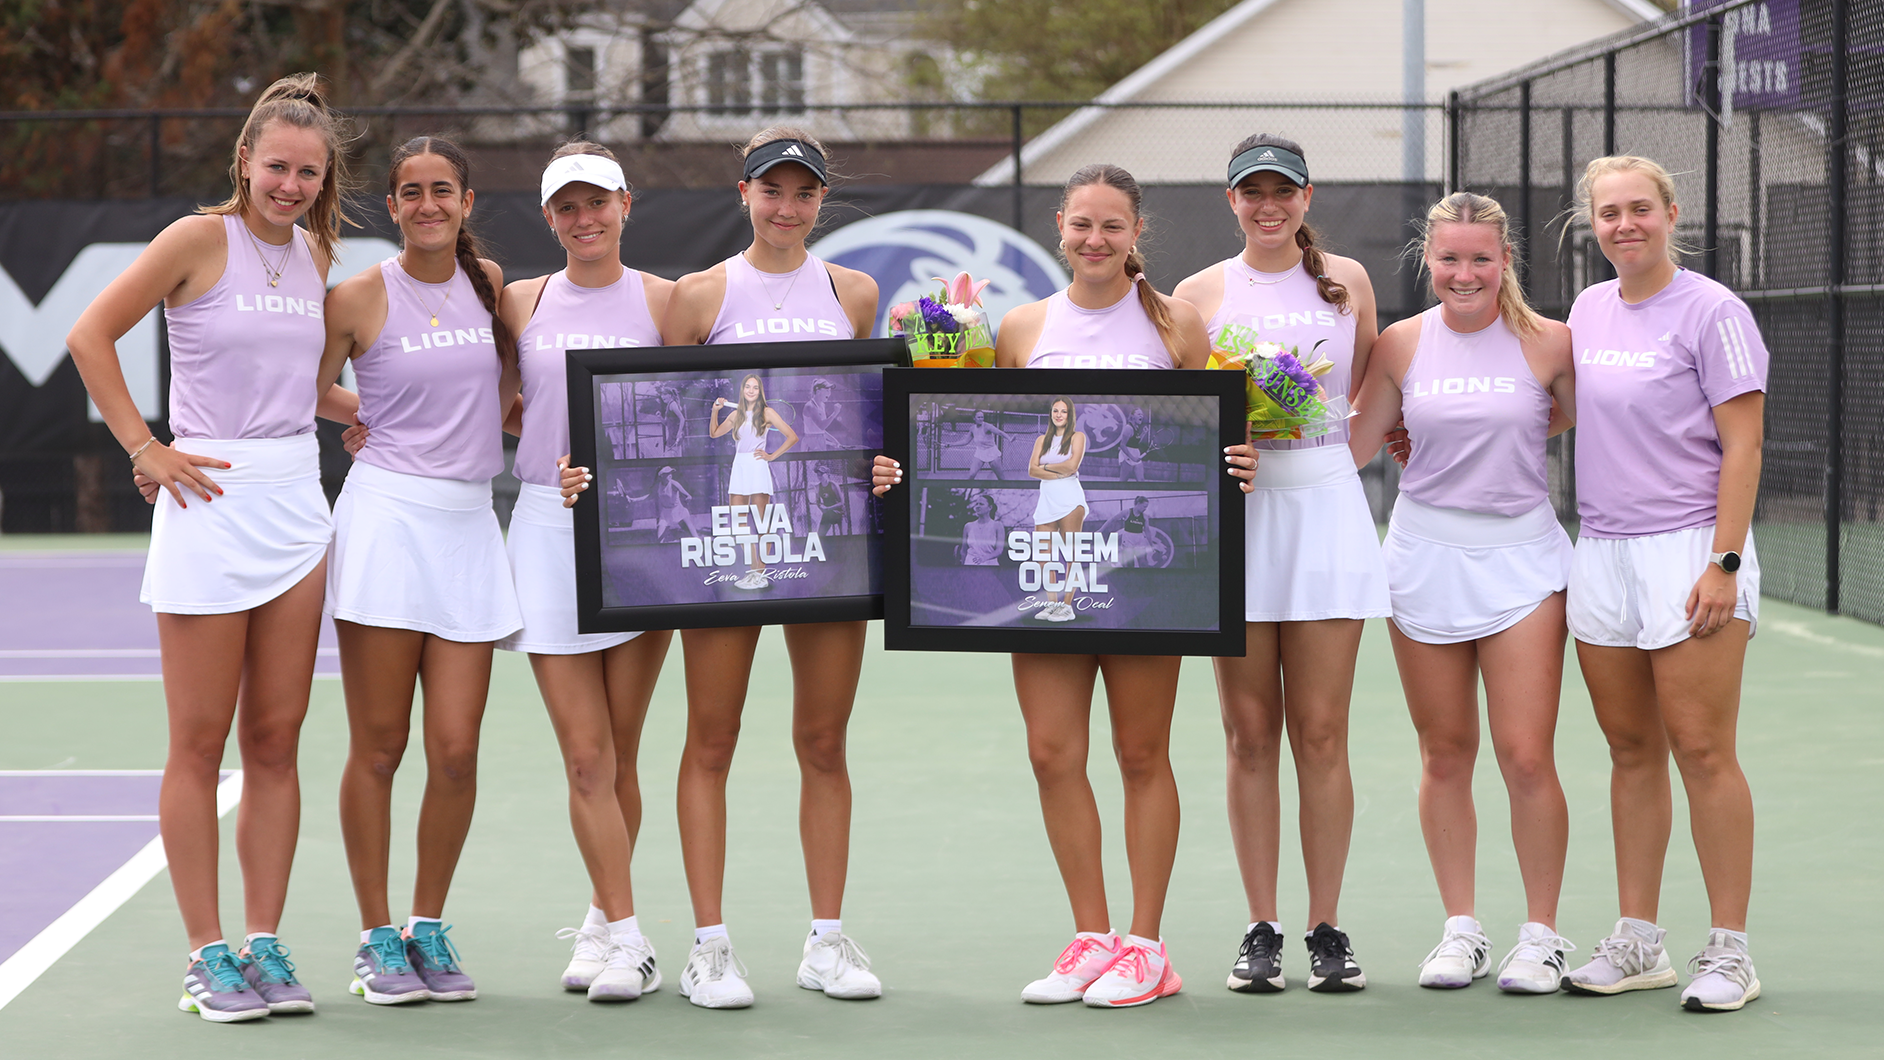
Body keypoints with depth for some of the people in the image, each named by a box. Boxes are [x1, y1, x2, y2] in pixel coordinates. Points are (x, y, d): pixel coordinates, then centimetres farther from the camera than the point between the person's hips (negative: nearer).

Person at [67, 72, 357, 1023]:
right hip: (210, 503, -6)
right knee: (199, 743, 0)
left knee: (275, 740, 7)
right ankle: (208, 956, 5)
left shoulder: (314, 253, 11)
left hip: (296, 506, 6)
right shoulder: (201, 239, -7)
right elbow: (90, 337, -7)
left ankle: (264, 945, 12)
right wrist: (145, 450, -9)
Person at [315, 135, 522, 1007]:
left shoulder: (488, 280, 11)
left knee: (456, 749, -1)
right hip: (385, 519, -3)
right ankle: (377, 937, 10)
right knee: (378, 747, -1)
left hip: (469, 526, 3)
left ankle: (429, 926, 15)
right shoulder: (359, 297, 0)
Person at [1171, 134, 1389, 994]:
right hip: (1235, 513, 0)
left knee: (1321, 733, -2)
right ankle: (1260, 930, 7)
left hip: (1326, 507, 0)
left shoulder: (1346, 281, 11)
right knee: (1251, 735, 1)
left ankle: (1327, 928, 5)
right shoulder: (1201, 293, 7)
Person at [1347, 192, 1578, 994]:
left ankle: (1541, 934, 7)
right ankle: (1460, 929, 18)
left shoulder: (1548, 342, -3)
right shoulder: (1401, 344, 2)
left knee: (1526, 756, -6)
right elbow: (1353, 446, 8)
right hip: (1425, 555, 2)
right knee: (1444, 755, 6)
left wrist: (1510, 429, 5)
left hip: (1520, 556, -2)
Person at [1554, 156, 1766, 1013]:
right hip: (1601, 551, 6)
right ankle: (1637, 943, 15)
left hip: (1687, 551, -6)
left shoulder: (1711, 312, -6)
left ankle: (1729, 951, 1)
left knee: (1702, 751, -5)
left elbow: (1742, 445, -9)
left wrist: (1723, 563, -16)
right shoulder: (1588, 309, 13)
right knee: (1632, 752, 9)